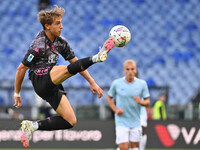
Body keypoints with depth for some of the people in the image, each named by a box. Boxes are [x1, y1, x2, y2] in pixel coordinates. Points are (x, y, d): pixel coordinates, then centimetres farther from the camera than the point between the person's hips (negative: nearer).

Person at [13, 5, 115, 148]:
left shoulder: (61, 42, 8)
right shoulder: (39, 45, -14)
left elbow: (75, 61, 14)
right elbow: (21, 69, -8)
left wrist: (92, 82, 8)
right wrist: (17, 94, -1)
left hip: (53, 85, 8)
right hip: (40, 80, -8)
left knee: (70, 121, 0)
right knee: (68, 69, -34)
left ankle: (32, 126, 4)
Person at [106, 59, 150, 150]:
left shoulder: (142, 84, -1)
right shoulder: (116, 83, -4)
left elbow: (147, 102, 4)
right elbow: (109, 98, 10)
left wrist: (140, 102, -19)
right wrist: (115, 110, -6)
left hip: (135, 122, 2)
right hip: (121, 121, -2)